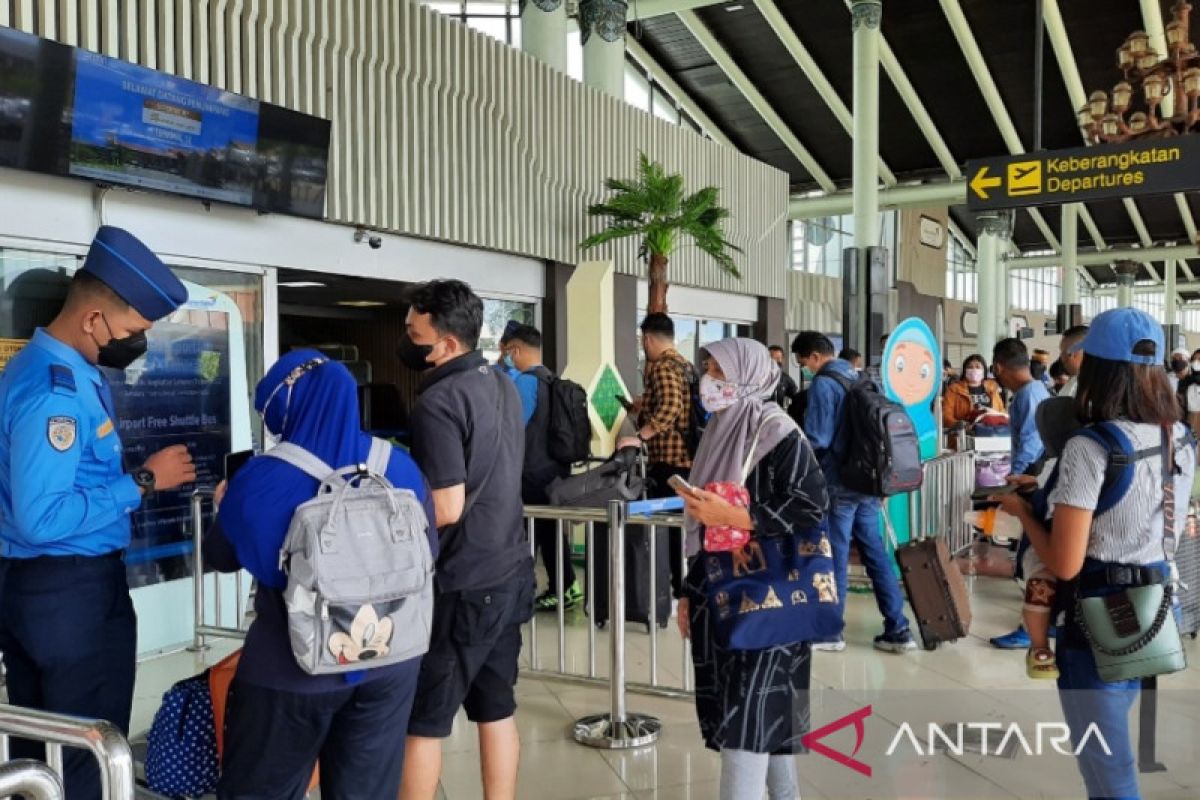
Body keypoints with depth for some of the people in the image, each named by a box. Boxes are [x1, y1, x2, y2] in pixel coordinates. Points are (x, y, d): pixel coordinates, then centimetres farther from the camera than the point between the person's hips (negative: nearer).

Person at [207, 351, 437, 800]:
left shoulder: (262, 479, -13)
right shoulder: (401, 469, -5)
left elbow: (221, 557, 5)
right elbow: (427, 555, 8)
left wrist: (227, 506, 25)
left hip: (291, 669, -3)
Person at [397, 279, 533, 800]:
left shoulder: (439, 401, -18)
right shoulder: (502, 386, 8)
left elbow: (446, 509, -22)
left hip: (461, 585, -8)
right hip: (508, 571, 8)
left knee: (420, 721, 4)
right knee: (496, 709, 16)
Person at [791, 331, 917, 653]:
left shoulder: (823, 384, -12)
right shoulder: (858, 379, 13)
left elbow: (817, 439, -16)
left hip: (839, 482, -8)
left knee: (835, 556, 2)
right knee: (876, 552, 10)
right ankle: (898, 629, 12)